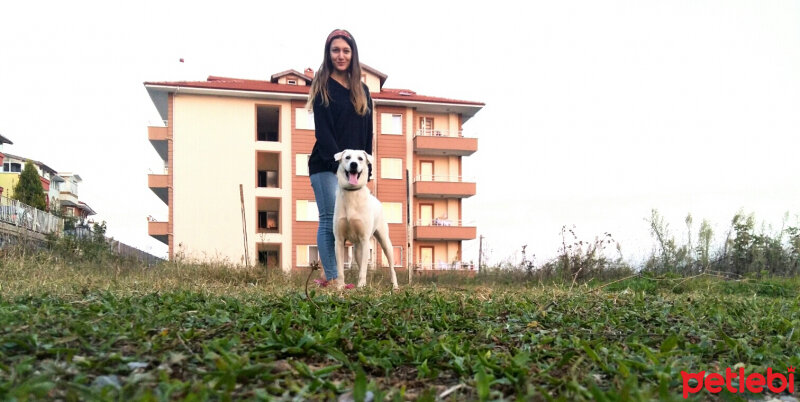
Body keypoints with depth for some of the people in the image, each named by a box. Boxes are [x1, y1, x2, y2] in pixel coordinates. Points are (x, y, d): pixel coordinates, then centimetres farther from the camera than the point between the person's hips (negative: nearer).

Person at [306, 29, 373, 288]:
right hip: (326, 166, -5)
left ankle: (330, 277, 6)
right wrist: (339, 162, -16)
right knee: (330, 220, -8)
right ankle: (331, 278, -6)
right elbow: (322, 130, -7)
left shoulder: (362, 90, 16)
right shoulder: (323, 86, 1)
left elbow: (367, 133, 15)